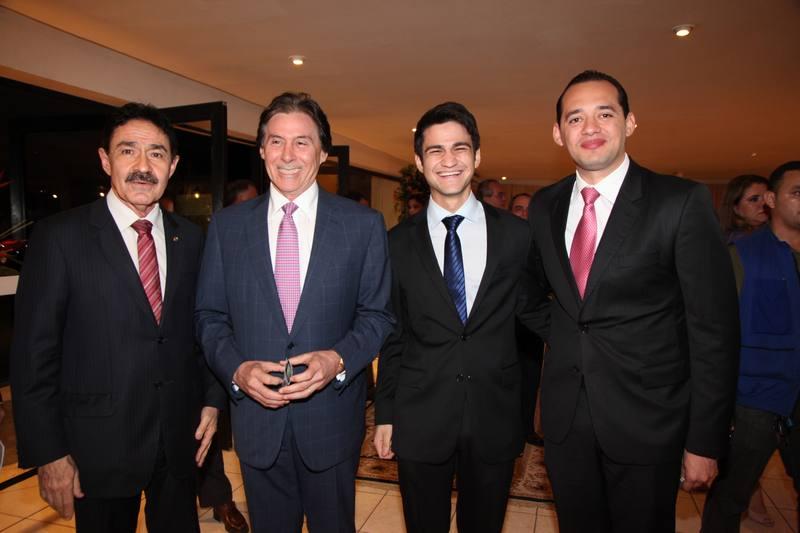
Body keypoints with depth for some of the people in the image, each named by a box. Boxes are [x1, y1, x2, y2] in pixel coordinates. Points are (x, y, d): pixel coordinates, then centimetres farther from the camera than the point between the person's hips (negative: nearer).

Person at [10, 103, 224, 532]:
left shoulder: (190, 239, 2)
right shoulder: (59, 237, -10)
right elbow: (33, 352, -9)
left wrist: (212, 399, 3)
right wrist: (48, 453, -9)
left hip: (181, 439, 4)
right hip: (99, 447, -3)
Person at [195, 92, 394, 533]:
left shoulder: (363, 224, -4)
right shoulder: (227, 225, 1)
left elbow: (377, 314, -2)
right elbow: (210, 316, 3)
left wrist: (338, 359, -18)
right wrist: (236, 368, -13)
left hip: (331, 418, -1)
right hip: (256, 416, 2)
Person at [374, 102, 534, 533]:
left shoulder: (516, 234, -2)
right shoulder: (399, 242, -1)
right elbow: (392, 335, 3)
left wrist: (523, 406, 4)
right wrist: (385, 413, 3)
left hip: (495, 420, 1)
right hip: (419, 420, 0)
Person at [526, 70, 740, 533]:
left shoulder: (682, 202, -11)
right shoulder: (544, 206, 3)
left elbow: (714, 329, -11)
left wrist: (705, 441, -10)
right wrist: (560, 342, 6)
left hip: (647, 420, -3)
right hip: (565, 417, 4)